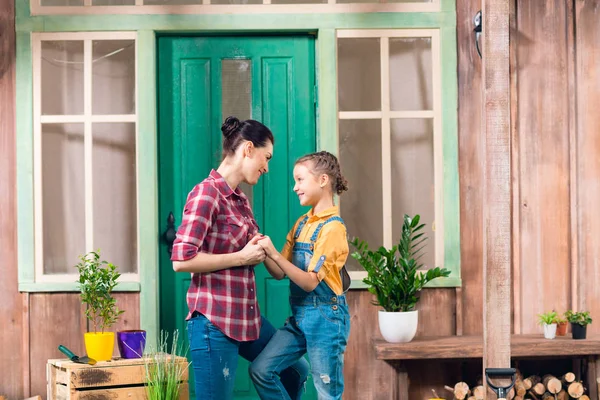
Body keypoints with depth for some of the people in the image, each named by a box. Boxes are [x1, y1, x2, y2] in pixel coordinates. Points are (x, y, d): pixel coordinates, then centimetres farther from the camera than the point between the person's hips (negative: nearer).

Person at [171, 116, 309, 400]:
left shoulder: (240, 199, 12)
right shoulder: (206, 193, -14)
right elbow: (181, 260, -21)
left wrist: (258, 251, 6)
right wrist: (241, 258, -16)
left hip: (246, 317, 9)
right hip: (214, 321, -9)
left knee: (296, 371, 19)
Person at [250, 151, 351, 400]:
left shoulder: (332, 227, -13)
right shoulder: (301, 224, 11)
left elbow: (310, 282, -19)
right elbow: (280, 273, 9)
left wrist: (274, 254, -24)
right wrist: (263, 253, -9)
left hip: (326, 317, -8)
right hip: (299, 316, 8)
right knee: (260, 370, -2)